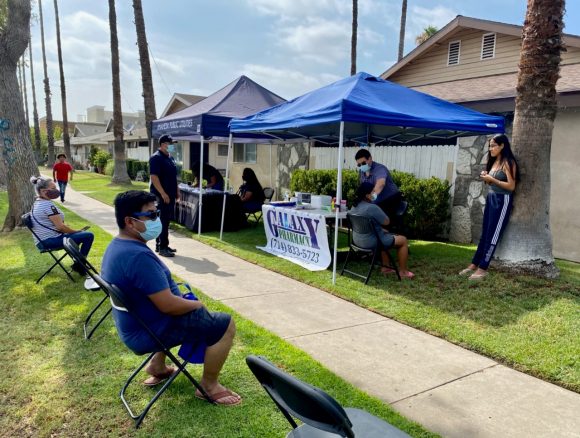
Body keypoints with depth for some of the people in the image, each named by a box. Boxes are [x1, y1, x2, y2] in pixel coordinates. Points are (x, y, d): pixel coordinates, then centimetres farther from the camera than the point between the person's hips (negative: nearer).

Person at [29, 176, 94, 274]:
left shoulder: (37, 202, 13)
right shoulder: (48, 205, -20)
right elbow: (60, 226, -23)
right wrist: (76, 231, -9)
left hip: (42, 241, 11)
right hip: (50, 241, -11)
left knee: (75, 234, 33)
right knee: (89, 236, -14)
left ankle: (77, 262, 34)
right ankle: (79, 265, 1)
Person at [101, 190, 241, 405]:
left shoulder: (117, 246, 3)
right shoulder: (138, 256, -30)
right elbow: (168, 305, -29)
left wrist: (184, 299, 10)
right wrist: (197, 305, -10)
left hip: (135, 324, 10)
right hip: (150, 332, -10)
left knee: (188, 307, 33)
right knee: (225, 324, -7)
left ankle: (157, 366, 30)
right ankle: (209, 386, 9)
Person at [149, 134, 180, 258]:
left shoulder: (170, 158, 15)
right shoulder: (156, 158, -13)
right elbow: (154, 177, -19)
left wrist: (177, 191, 17)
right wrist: (163, 194, -23)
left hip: (170, 194, 9)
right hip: (161, 195, -9)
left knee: (166, 220, 13)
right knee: (162, 221, -6)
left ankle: (160, 244, 22)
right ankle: (162, 248, -1)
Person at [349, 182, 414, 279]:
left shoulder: (355, 206, 2)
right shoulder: (372, 207, -26)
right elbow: (386, 222, -13)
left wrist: (380, 229, 14)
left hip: (358, 240, 9)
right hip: (371, 242, -9)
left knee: (386, 235, 34)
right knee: (403, 240, 9)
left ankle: (385, 267, 34)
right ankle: (402, 271, 18)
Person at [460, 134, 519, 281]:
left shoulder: (508, 163, -11)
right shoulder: (494, 161, 13)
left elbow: (511, 186, -17)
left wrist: (492, 179, -19)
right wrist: (486, 178, 1)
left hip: (502, 201, -8)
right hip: (490, 198, 8)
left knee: (493, 235, -4)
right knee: (485, 234, 10)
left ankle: (483, 268, 0)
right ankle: (474, 264, 13)